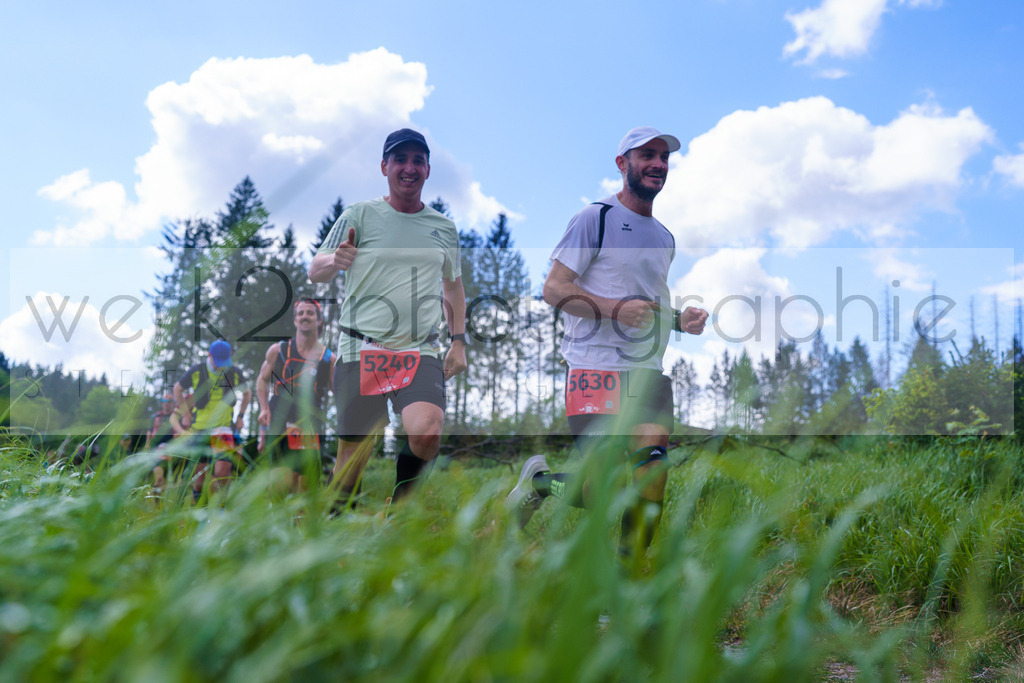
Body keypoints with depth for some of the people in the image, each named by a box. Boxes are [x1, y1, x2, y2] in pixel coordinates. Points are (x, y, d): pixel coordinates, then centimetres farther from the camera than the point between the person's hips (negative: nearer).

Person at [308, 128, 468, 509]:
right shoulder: (359, 215, 3)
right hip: (361, 350, -1)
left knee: (426, 431, -24)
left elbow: (453, 285, 26)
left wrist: (459, 341, 17)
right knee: (354, 454, 0)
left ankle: (400, 501, 3)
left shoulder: (444, 227, 13)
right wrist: (335, 261, -23)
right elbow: (315, 271, 0)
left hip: (421, 352, 2)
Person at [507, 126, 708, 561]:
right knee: (599, 494, -10)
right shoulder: (596, 218, -3)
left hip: (649, 374, 7)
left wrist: (681, 320, 10)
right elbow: (553, 288, -8)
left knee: (649, 491, -5)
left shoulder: (665, 237, 20)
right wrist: (616, 309, -20)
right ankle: (537, 481, 19)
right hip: (597, 368, -6)